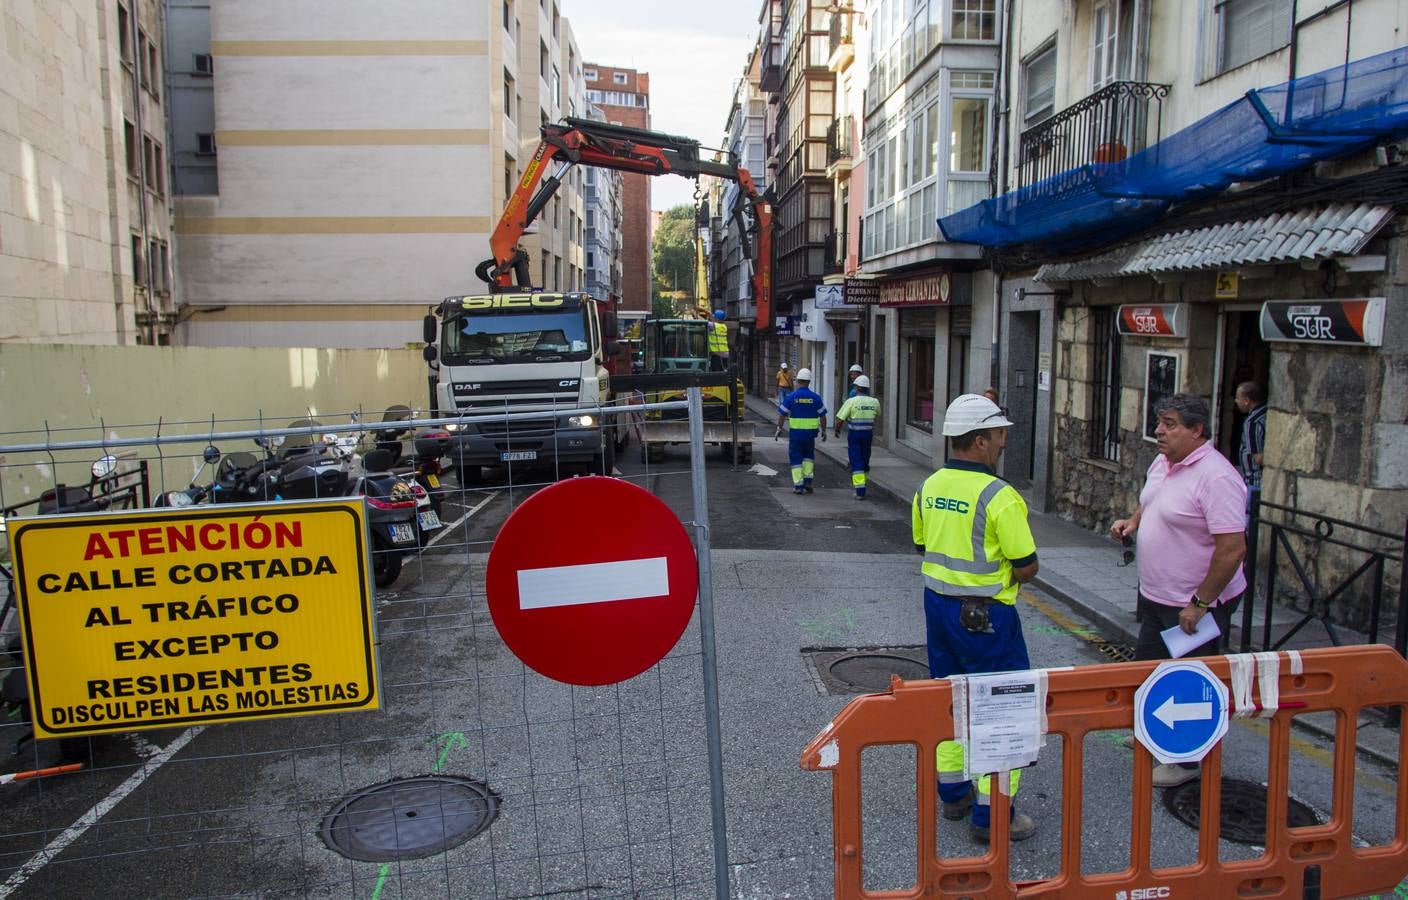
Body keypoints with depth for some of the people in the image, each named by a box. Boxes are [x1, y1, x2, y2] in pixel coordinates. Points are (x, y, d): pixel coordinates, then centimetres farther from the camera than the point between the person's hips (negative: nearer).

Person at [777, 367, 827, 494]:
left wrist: (779, 428, 9)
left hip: (795, 433, -2)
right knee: (808, 456, 21)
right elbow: (822, 416, 3)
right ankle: (807, 482, 13)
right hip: (810, 433, 2)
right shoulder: (816, 398, -2)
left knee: (795, 459, 7)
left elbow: (782, 414, -4)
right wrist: (824, 431, 15)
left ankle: (798, 486, 4)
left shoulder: (791, 397, -7)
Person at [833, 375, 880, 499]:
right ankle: (861, 485, 33)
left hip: (854, 434, -4)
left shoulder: (851, 401, -12)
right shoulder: (875, 402, 0)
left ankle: (860, 492, -7)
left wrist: (837, 430, 7)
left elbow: (839, 419, -11)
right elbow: (877, 416, 21)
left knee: (856, 463, -1)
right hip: (868, 434, 4)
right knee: (865, 461, 19)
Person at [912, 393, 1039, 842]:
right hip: (985, 615, -7)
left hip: (937, 603, 8)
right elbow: (1026, 569, -15)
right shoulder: (999, 496, -20)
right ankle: (992, 813, 12)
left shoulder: (929, 487, 2)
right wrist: (1005, 568, 5)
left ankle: (953, 792, 32)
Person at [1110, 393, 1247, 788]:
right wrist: (1132, 522, 1)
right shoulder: (1162, 463, 5)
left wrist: (1200, 603, -24)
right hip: (1155, 595, 9)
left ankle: (1189, 760, 25)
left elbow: (1233, 548, -27)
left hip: (1193, 606, -9)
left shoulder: (1215, 477, -25)